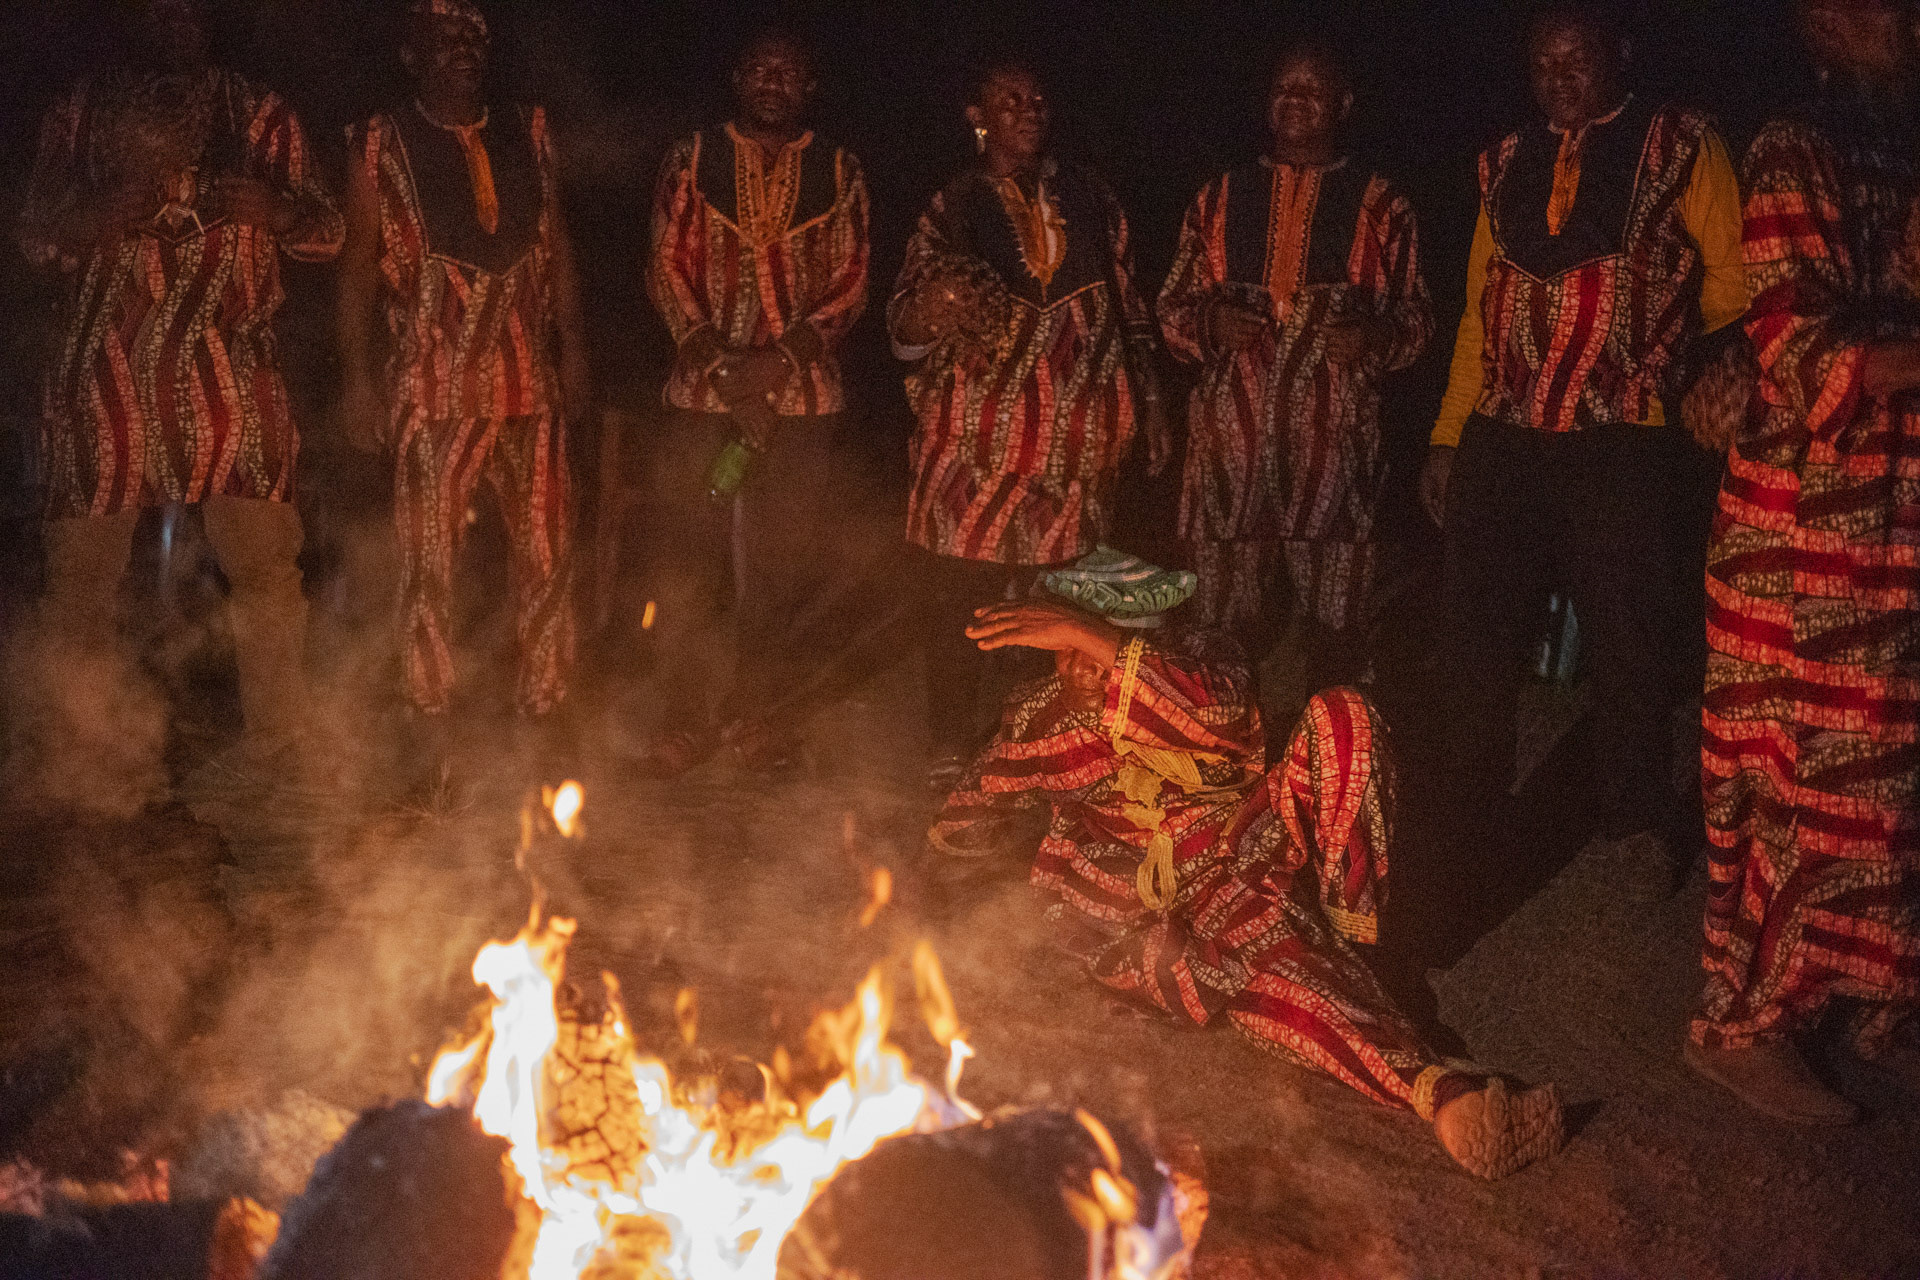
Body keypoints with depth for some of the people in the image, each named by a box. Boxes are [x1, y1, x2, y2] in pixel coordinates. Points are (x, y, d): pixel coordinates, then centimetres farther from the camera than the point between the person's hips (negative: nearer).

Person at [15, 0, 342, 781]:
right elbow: (33, 233, 11)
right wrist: (95, 214, -10)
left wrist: (271, 208, -12)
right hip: (104, 371, 1)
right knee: (80, 564, 0)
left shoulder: (261, 117, 15)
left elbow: (327, 233, 11)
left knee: (264, 559, -10)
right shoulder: (80, 114, 17)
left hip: (228, 372, -1)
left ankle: (280, 753, -3)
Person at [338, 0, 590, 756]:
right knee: (428, 558, -2)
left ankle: (543, 712, 17)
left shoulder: (529, 136, 13)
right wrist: (358, 375, -4)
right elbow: (357, 264, 3)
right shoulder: (380, 146, 4)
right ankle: (434, 738, 7)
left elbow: (557, 248, 15)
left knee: (547, 550, 4)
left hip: (529, 383, 3)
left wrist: (572, 346, 8)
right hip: (433, 384, -3)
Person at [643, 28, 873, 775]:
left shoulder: (838, 173, 10)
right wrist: (716, 358, -9)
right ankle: (688, 717, 6)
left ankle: (748, 709, 12)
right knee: (691, 557, -3)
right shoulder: (693, 160, 10)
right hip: (703, 393, 0)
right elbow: (668, 267, 5)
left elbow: (851, 285, 4)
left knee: (789, 560, -1)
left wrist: (780, 358, -11)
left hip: (803, 392, 0)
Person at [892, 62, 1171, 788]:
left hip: (1078, 438, 2)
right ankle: (953, 752, 7)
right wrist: (926, 311, -27)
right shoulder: (952, 210, 3)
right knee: (962, 594, -4)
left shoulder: (1085, 198, 11)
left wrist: (1148, 400, 13)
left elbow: (1127, 305, 17)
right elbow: (905, 332, -4)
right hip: (979, 435, -2)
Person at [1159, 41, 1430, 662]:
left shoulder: (1380, 206, 9)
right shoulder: (1221, 198, 15)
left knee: (1330, 623, -2)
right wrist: (1210, 321, -5)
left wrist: (1374, 337, -10)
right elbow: (1172, 307, 17)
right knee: (1227, 627, 2)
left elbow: (1416, 315, 11)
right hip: (1229, 431, 2)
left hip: (1334, 439, -1)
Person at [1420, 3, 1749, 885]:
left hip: (1621, 439, -3)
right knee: (1475, 636, 4)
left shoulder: (1680, 146, 5)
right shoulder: (1506, 165, 17)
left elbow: (1732, 276, 3)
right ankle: (1468, 814, 21)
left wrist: (1687, 373, -5)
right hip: (1500, 438, 4)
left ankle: (1637, 828, 17)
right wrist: (1448, 434, 12)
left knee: (1627, 638, 1)